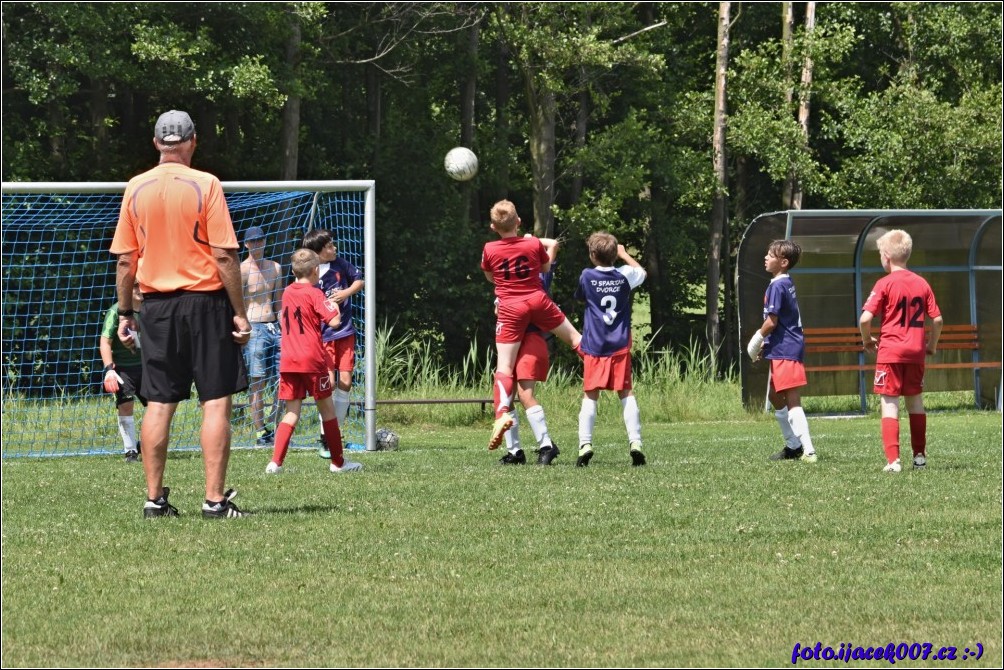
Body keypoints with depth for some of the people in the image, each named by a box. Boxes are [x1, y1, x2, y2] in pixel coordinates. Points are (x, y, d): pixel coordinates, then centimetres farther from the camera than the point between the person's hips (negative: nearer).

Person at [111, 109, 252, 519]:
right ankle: (215, 500, -6)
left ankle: (155, 499, 7)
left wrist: (125, 313, 14)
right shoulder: (205, 185, -8)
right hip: (205, 301, -4)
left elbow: (125, 259, 6)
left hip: (157, 305, 4)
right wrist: (239, 312, -5)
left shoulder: (136, 189, 4)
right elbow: (224, 255, -10)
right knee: (216, 402, -2)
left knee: (159, 404, 7)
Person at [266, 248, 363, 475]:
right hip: (312, 359, -5)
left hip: (288, 360, 5)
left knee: (292, 412, 5)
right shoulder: (314, 294, -8)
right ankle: (338, 462, 15)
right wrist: (334, 306, 5)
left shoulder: (287, 293, 11)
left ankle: (275, 462, -10)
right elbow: (334, 322, -16)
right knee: (327, 408, 8)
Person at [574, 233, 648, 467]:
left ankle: (585, 443, -11)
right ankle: (635, 441, -4)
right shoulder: (625, 276, -1)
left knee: (590, 395, 2)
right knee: (626, 393, 7)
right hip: (620, 346, 2)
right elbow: (641, 271, 23)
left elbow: (579, 296, 14)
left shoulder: (587, 276, -6)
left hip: (594, 347, -2)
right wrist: (624, 254, 32)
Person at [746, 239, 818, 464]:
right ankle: (793, 445, 26)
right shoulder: (787, 284, 14)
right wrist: (765, 344, 16)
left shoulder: (777, 287, -16)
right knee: (774, 396, 20)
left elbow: (772, 321, -18)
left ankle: (808, 450, -14)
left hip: (785, 351, -10)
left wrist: (758, 339, -2)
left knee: (792, 401, -11)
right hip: (782, 350, 10)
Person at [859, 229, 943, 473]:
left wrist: (867, 340, 2)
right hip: (915, 352, 5)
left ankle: (893, 459, -11)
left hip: (890, 351, -5)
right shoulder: (922, 284, 4)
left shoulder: (885, 284, -9)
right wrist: (932, 345, 20)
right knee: (915, 401, 17)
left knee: (890, 404, -3)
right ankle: (920, 455, 23)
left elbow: (865, 318, -17)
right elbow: (937, 319, 5)